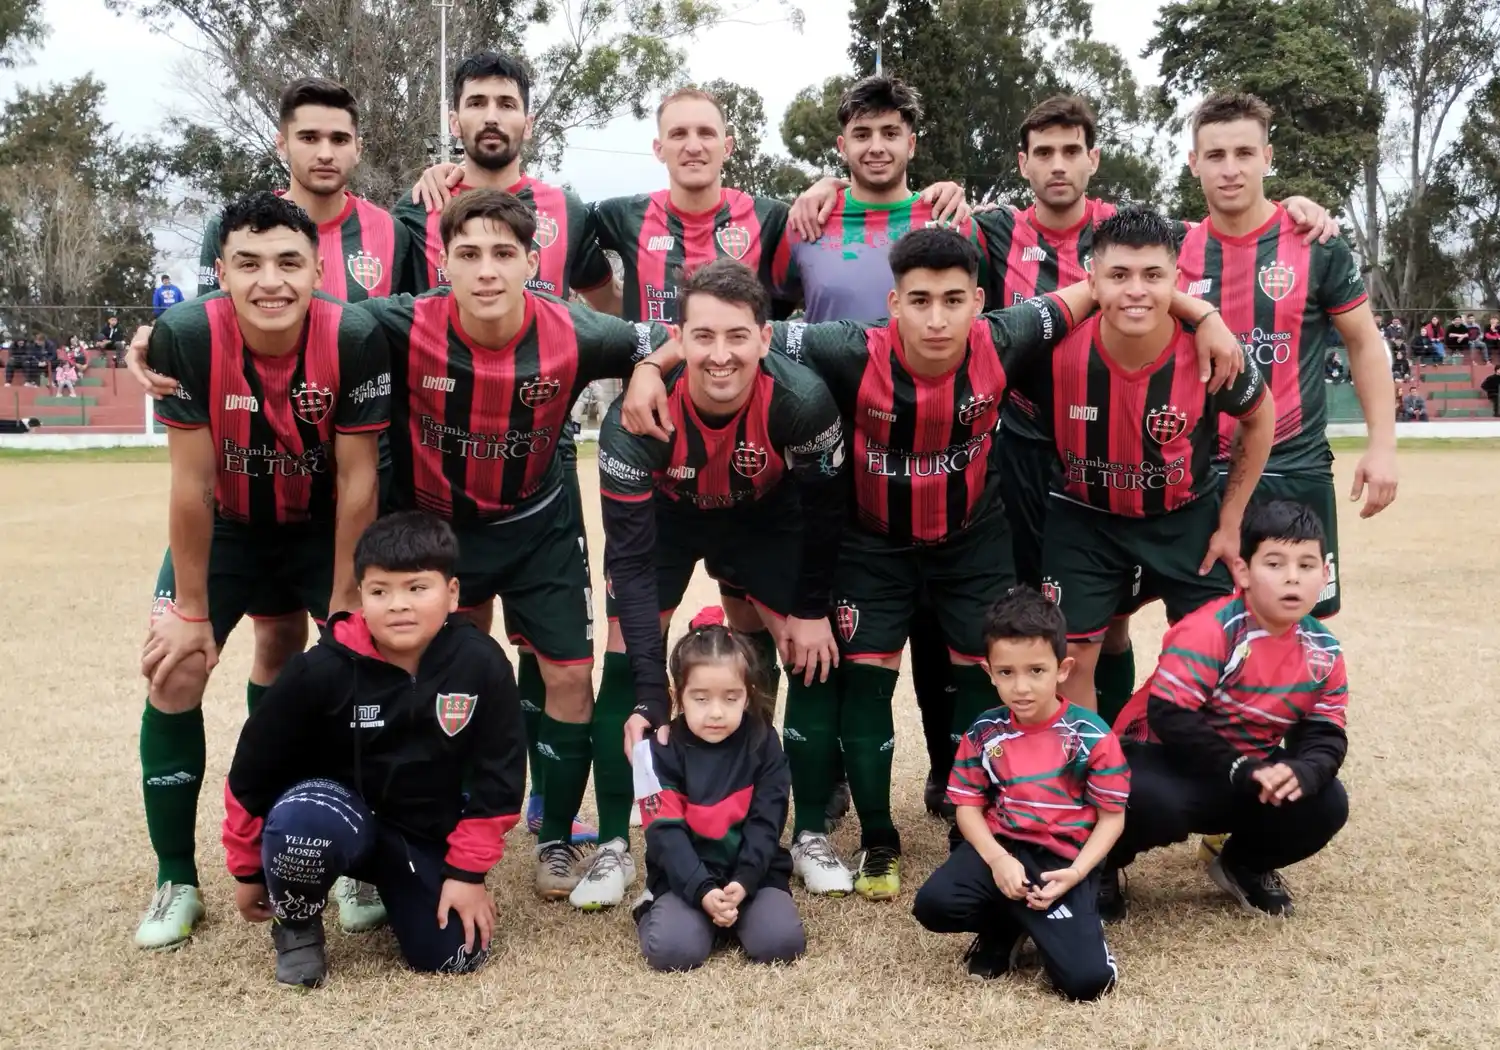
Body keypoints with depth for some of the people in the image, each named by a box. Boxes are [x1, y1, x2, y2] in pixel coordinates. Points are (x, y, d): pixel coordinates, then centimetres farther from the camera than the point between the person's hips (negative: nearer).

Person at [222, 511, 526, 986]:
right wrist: (249, 870, 2)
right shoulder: (322, 670, -20)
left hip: (429, 835, 2)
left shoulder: (482, 664, -17)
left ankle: (392, 886, 23)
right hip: (341, 812, -2)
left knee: (455, 958, -10)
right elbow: (254, 769, -8)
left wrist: (468, 870, -5)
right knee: (302, 820, -37)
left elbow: (496, 773, -5)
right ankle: (296, 928, -3)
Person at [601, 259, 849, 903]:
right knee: (624, 666, -9)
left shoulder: (802, 401, -35)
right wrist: (650, 694, -36)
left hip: (766, 517, 1)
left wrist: (811, 610, -6)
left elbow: (824, 510, -14)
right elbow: (631, 560, -31)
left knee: (816, 657, -4)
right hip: (664, 514, -1)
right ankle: (613, 847, 6)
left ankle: (810, 834, 14)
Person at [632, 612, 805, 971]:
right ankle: (659, 911, 11)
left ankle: (740, 911, 10)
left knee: (781, 942, -23)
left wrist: (743, 882, -20)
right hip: (684, 879, -1)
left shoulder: (763, 744, -1)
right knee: (672, 950, -25)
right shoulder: (661, 752, -7)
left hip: (754, 874, 1)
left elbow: (765, 824, -5)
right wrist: (702, 890, -25)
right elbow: (667, 833, -12)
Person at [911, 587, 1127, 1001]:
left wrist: (1075, 873, -17)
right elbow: (968, 806, 3)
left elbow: (1111, 817, -3)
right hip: (1000, 845, 3)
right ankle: (1006, 926, 8)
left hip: (1063, 859, -2)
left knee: (1087, 979, -20)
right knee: (933, 904, -25)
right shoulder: (984, 733, 0)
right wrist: (997, 860, -14)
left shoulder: (1092, 736, -8)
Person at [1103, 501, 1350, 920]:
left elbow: (1325, 734, -4)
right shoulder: (1212, 629, -25)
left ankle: (1245, 866, 16)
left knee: (1326, 804, -15)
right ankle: (1101, 865, -3)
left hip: (1252, 769, 6)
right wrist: (1240, 771, -31)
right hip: (1164, 756, -6)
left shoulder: (1323, 652, -4)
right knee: (1156, 804, -38)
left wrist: (1301, 771, -28)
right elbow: (1169, 715, -30)